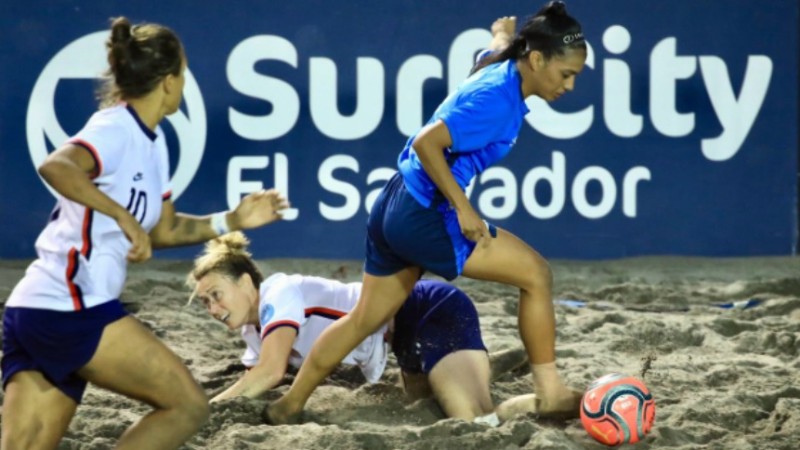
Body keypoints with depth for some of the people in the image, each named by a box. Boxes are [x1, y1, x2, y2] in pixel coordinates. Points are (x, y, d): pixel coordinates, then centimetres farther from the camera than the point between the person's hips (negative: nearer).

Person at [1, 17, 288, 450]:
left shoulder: (151, 141, 16)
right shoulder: (116, 130, -12)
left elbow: (162, 229, 27)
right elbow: (55, 167, -33)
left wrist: (232, 220, 18)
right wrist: (124, 216, -36)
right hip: (72, 309, -9)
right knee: (187, 405, -3)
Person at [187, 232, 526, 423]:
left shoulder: (278, 294, -20)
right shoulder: (254, 331, 7)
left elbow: (270, 372, -32)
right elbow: (251, 388, 12)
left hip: (435, 310, -9)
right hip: (410, 331, 9)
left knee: (477, 422, -22)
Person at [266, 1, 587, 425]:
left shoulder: (498, 71, 7)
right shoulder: (498, 98, -20)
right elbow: (426, 143, -26)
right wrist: (463, 210, -22)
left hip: (397, 208, 10)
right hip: (424, 218, -10)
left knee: (365, 319, 20)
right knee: (536, 273, -5)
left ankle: (287, 406, 29)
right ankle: (550, 394, 1)